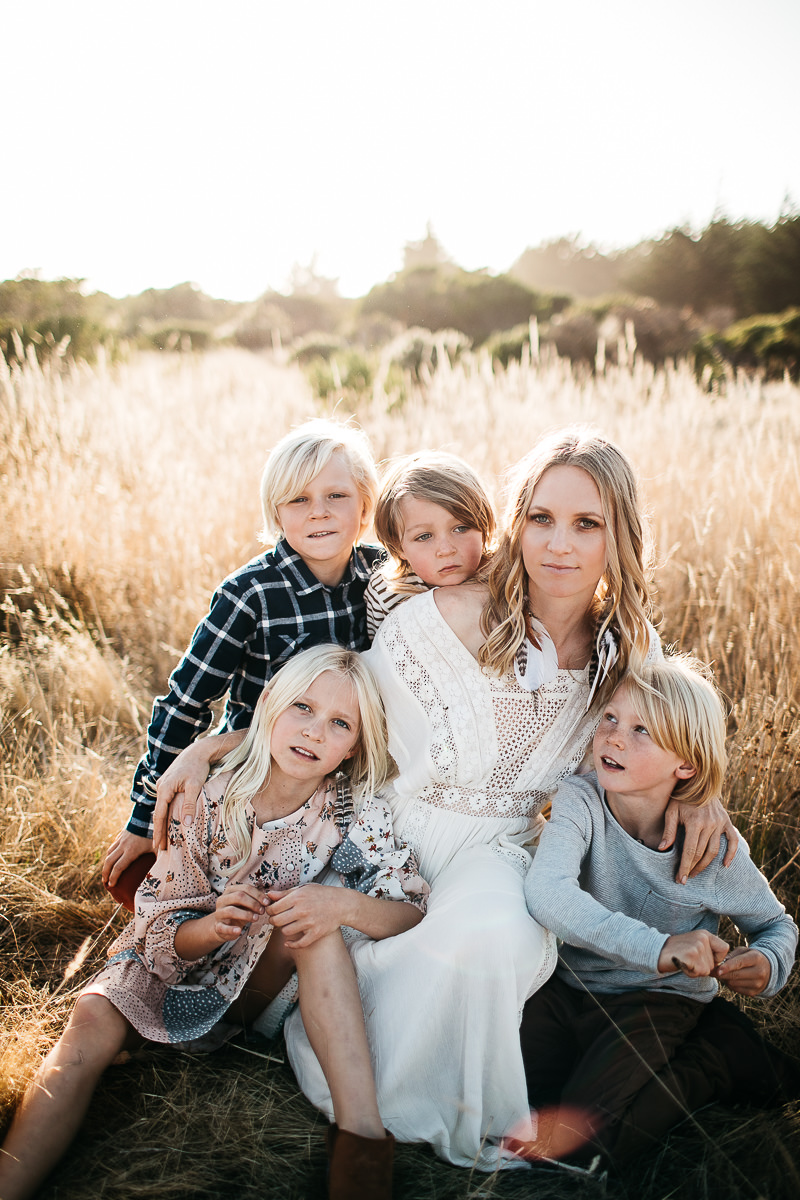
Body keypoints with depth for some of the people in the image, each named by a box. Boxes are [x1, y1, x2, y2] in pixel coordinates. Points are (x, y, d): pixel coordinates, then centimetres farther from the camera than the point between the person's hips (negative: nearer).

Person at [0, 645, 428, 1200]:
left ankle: (361, 1133, -35)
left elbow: (414, 910, -20)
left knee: (311, 916, -32)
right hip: (183, 954, 1)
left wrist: (343, 906, -41)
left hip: (269, 978, 0)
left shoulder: (356, 812, -18)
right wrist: (214, 927, -38)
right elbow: (160, 930, -15)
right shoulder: (210, 798, -19)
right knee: (94, 1020, -29)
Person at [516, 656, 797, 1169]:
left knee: (573, 1144, -19)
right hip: (572, 987, 2)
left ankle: (712, 1064, 3)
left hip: (659, 1000, -2)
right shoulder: (579, 801, -19)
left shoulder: (715, 849, -16)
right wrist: (658, 947, -46)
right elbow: (547, 891, -37)